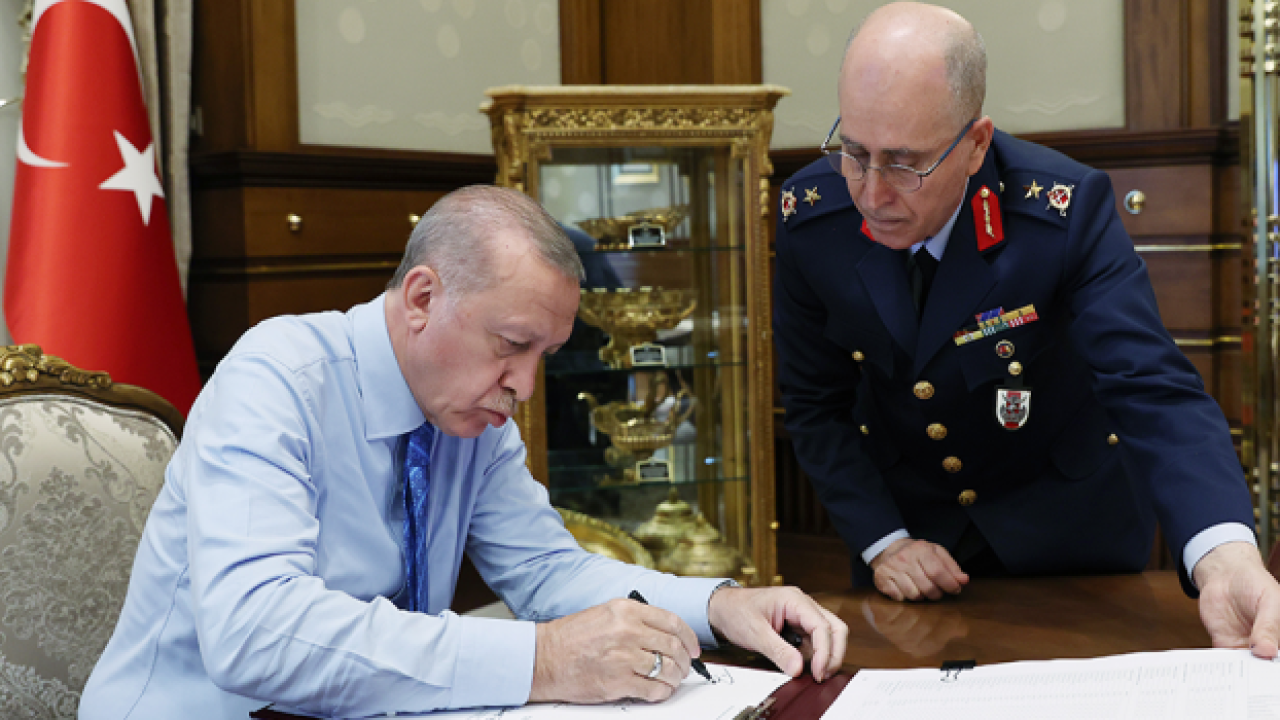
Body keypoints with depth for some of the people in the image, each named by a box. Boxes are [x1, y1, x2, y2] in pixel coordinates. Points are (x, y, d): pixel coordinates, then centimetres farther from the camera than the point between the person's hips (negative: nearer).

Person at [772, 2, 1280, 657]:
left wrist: (1225, 559, -51)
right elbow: (816, 405, -7)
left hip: (1069, 530, -1)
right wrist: (882, 543, -18)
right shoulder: (810, 215, -19)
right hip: (905, 524, 2)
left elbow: (1152, 391, -34)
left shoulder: (1066, 209, -27)